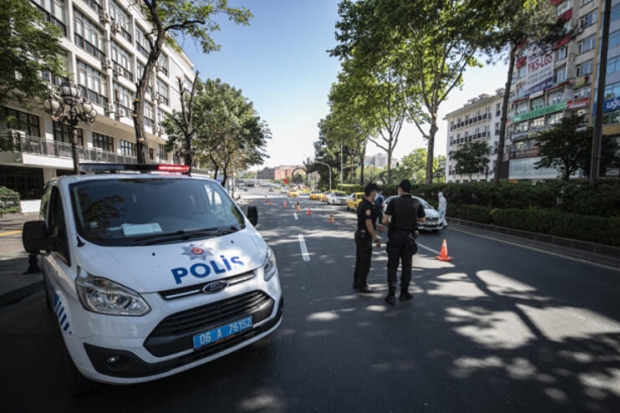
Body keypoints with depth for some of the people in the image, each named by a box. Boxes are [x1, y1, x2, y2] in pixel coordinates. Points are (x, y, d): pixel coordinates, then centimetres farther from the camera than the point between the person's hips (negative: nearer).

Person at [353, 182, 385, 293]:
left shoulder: (362, 204, 9)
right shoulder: (368, 206, -21)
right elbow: (368, 225, -23)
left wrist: (377, 225, 23)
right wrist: (376, 239, -17)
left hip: (359, 234, 10)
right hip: (365, 236, -10)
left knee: (359, 260, 16)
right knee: (365, 262, 1)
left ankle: (356, 283, 26)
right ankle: (362, 286, 11)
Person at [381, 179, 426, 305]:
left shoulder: (394, 202, -8)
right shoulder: (416, 203, -2)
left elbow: (384, 220, -10)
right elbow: (423, 219, 12)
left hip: (395, 237, -1)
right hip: (409, 238, 2)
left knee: (392, 266, 6)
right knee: (406, 266, 14)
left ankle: (391, 295, 4)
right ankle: (404, 293, 22)